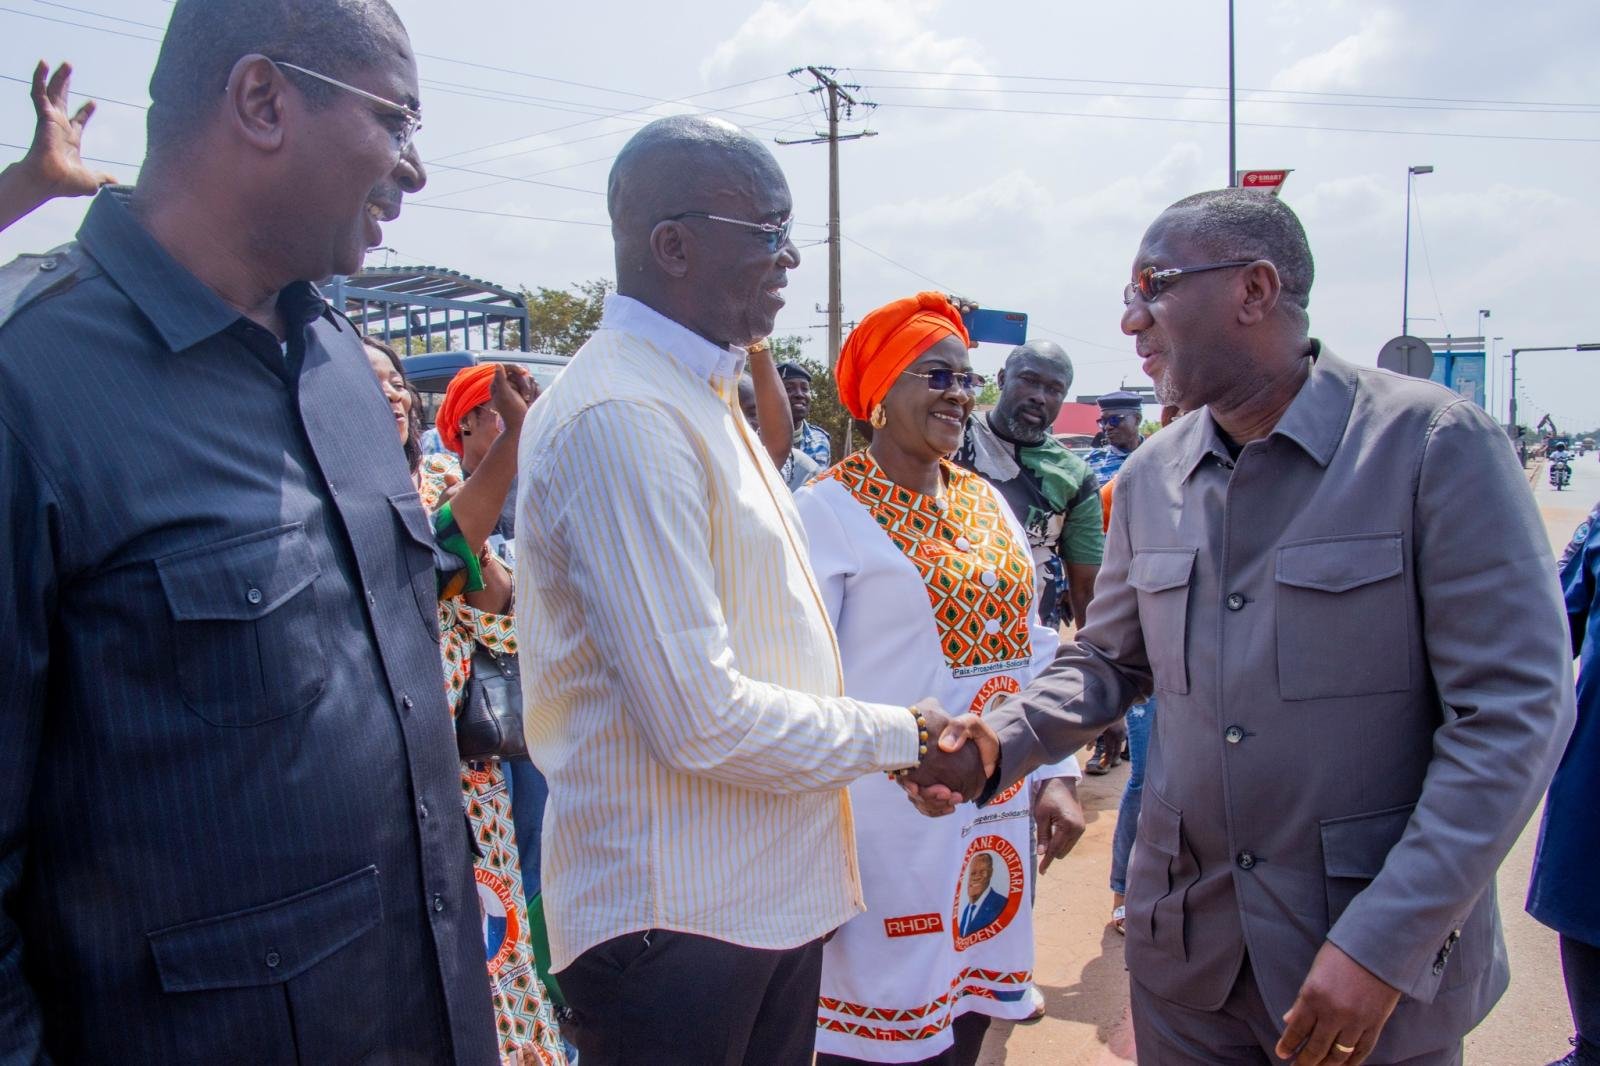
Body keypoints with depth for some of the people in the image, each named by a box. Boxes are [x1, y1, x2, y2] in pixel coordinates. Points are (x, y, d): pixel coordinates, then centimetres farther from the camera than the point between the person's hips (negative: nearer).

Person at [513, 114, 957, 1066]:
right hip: (676, 916, -9)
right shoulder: (622, 416, -22)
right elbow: (699, 717, -24)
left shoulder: (705, 397, 11)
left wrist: (895, 741, 10)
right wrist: (894, 737, -11)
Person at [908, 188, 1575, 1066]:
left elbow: (1516, 711, -14)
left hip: (1382, 959, -4)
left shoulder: (1435, 442, -12)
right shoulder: (1149, 477, 3)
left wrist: (1384, 946, -18)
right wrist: (999, 744, -7)